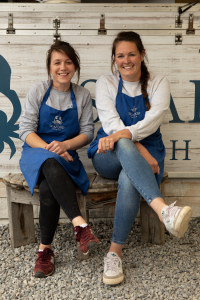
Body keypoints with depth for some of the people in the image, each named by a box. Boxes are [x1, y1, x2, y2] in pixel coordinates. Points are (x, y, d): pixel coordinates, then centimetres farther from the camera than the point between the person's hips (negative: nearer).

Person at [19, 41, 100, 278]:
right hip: (36, 152, -1)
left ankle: (45, 249, -22)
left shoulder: (82, 95, 7)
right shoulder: (38, 91, 2)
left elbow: (87, 132, 4)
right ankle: (80, 225, -43)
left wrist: (65, 145, -16)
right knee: (51, 165, -39)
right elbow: (26, 129, -3)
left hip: (65, 154, 1)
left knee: (48, 189, -32)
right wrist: (49, 148, -20)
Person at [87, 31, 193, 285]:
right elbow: (111, 124, -7)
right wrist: (140, 151, -20)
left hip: (146, 153, 0)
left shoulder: (158, 83, 6)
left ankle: (114, 252, -27)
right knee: (124, 146, -38)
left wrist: (121, 134, -30)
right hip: (109, 157, 0)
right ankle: (163, 209, -56)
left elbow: (152, 121, -11)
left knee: (128, 180, -36)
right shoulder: (105, 83, 6)